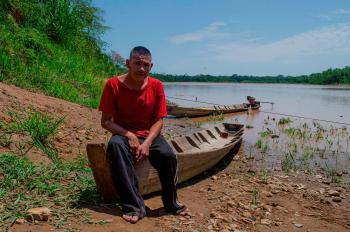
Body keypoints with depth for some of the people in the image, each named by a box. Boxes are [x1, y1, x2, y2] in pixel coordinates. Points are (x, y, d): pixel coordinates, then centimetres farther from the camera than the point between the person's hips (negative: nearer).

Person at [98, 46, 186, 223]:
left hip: (149, 134, 1)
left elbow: (158, 121, -4)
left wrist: (147, 143, -21)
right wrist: (128, 135, -23)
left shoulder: (156, 86, -5)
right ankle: (134, 207, -30)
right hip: (123, 133, -1)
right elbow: (106, 121, -8)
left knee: (168, 155, -28)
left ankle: (170, 202, -1)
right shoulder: (113, 85, -10)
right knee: (115, 145, -36)